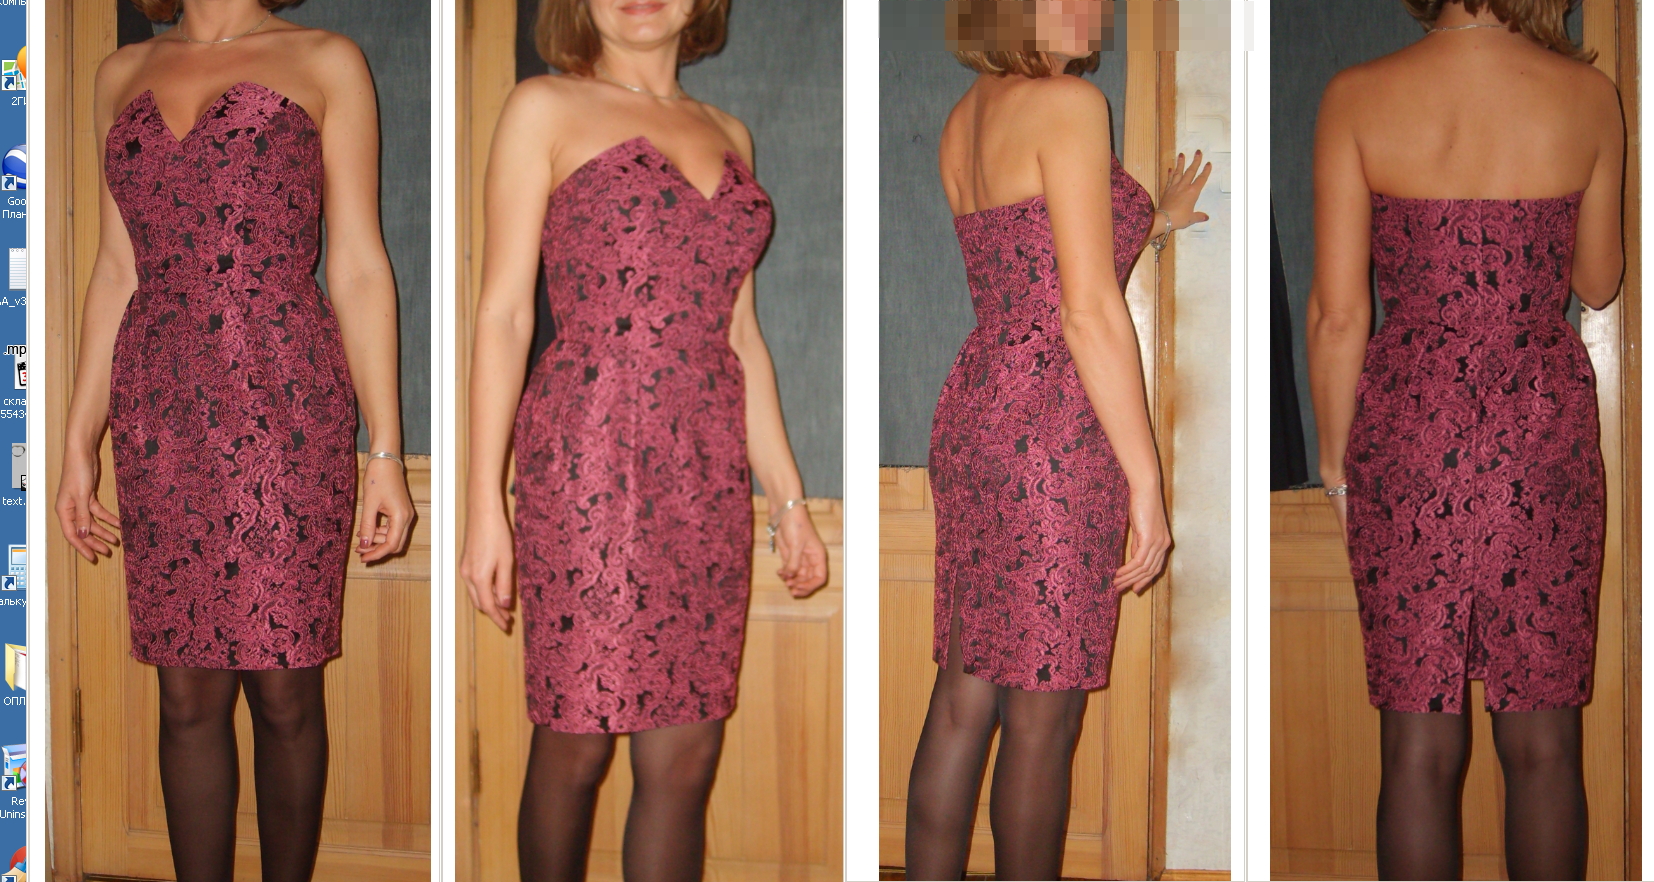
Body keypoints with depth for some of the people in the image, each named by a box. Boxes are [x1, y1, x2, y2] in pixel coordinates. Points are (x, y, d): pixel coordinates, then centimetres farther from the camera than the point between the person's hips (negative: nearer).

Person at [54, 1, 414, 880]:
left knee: (284, 688, -1)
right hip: (160, 408, 3)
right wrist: (77, 442, 13)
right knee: (188, 692, 4)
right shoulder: (123, 74, 15)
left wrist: (386, 449, -4)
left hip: (287, 405, -3)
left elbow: (359, 267, 0)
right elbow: (118, 269, 16)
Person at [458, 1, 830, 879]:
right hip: (587, 458, -5)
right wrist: (484, 504, -9)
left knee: (687, 755, 3)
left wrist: (787, 497, 15)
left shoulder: (728, 135, 17)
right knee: (576, 743, 1)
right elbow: (503, 313, -3)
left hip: (708, 470, 5)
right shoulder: (544, 109, 2)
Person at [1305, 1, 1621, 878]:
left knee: (1418, 747, 6)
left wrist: (1336, 454, 7)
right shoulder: (1587, 96, -3)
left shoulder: (1358, 97, -8)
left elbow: (1338, 311, -7)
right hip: (1543, 434, 1)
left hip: (1410, 429, -1)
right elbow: (1597, 282, 10)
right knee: (1543, 741, 10)